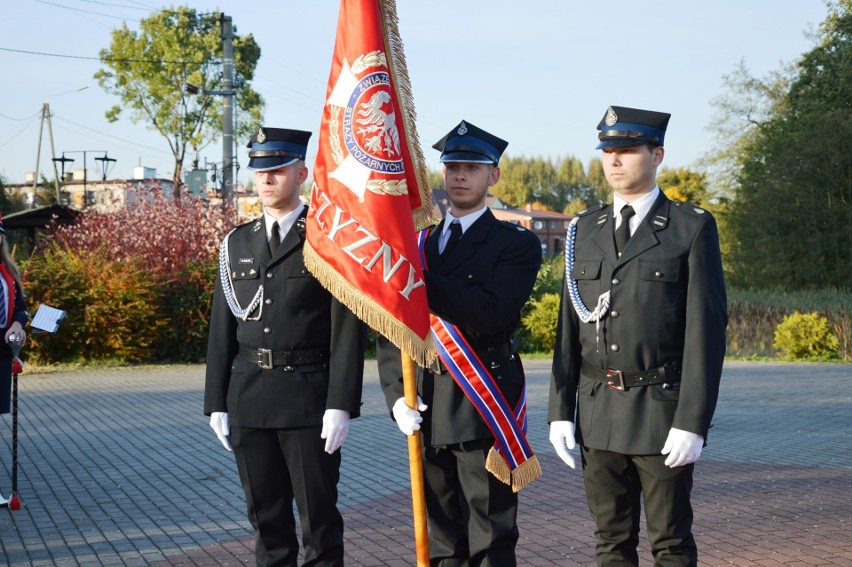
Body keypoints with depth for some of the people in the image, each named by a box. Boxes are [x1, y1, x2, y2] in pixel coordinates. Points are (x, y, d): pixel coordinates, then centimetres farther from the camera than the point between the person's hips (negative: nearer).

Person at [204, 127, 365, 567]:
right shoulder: (237, 243, 11)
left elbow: (348, 329, -7)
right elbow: (222, 328, 11)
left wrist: (341, 403, -13)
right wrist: (216, 403, 7)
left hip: (309, 398, -4)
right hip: (249, 397, 4)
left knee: (319, 515, 2)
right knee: (266, 516, 11)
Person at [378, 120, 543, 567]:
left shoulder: (517, 244, 0)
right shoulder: (417, 243, 15)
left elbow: (491, 314, -17)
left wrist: (421, 279, -21)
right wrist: (397, 396, -3)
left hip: (483, 410, -5)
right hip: (426, 410, 5)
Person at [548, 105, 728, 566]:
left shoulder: (692, 227, -4)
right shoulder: (584, 230, 10)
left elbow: (706, 329, -8)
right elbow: (569, 326, 10)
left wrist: (693, 421, -14)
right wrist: (560, 411, 4)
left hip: (663, 411, -4)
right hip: (597, 409, 4)